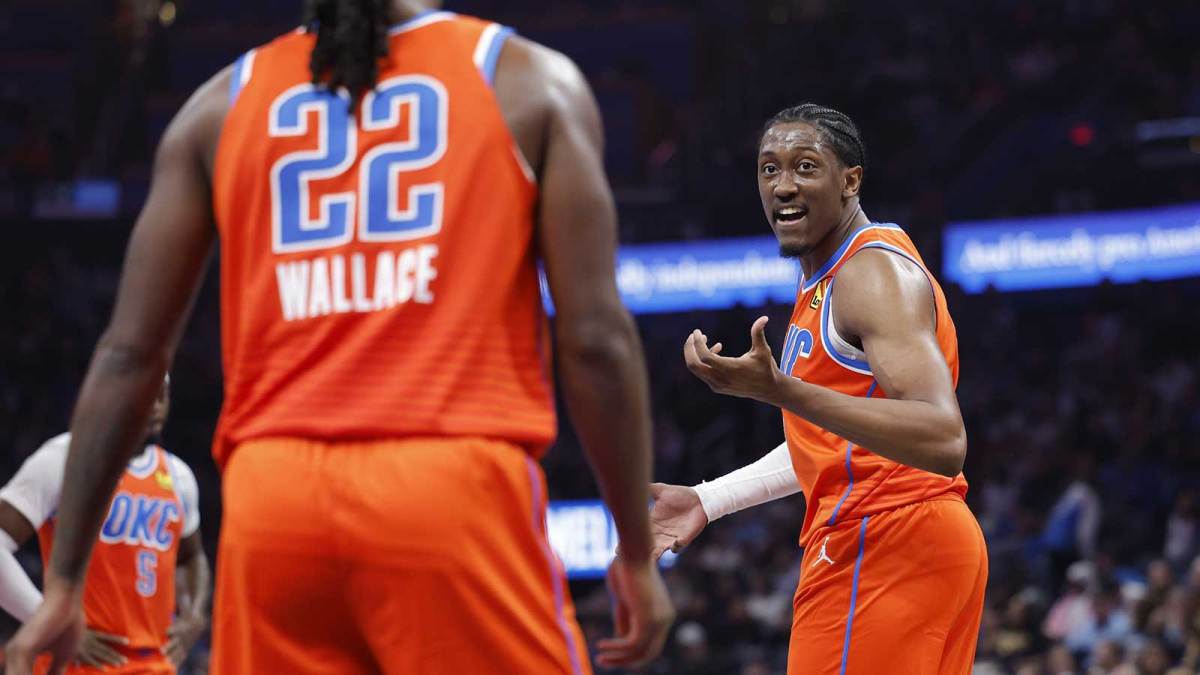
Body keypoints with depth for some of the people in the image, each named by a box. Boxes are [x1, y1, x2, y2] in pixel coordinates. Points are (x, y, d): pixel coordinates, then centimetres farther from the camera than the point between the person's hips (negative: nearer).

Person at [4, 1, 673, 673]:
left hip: (274, 500, 3)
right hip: (459, 491, -3)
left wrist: (65, 581, 15)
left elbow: (129, 355, 12)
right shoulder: (529, 81, 8)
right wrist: (638, 549, 7)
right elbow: (595, 336, 0)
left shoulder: (225, 101, 16)